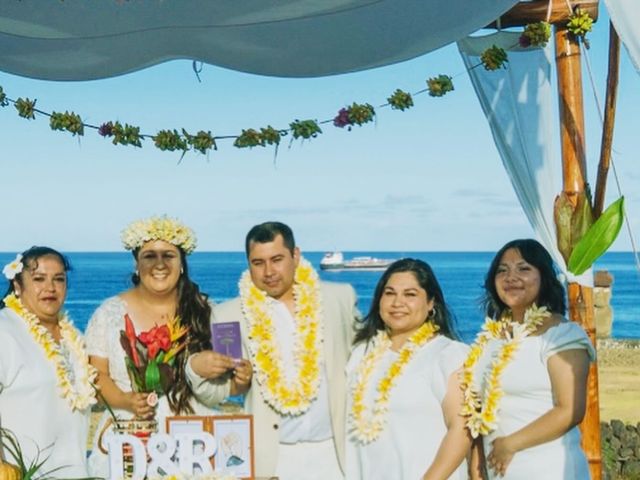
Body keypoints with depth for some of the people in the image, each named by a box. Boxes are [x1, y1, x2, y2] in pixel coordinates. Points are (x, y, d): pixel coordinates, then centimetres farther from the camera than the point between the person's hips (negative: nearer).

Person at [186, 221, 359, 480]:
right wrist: (197, 368, -21)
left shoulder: (339, 298, 4)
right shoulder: (229, 314, 0)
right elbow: (214, 395, 0)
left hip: (331, 452, 1)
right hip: (270, 457, -1)